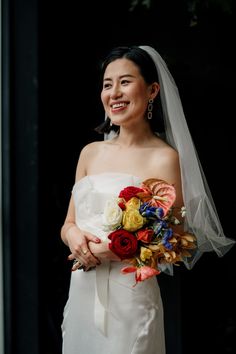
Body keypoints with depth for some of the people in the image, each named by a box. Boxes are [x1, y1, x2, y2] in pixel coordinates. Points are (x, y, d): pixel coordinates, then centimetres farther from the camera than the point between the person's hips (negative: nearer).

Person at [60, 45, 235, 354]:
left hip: (129, 297, -5)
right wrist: (73, 235, -8)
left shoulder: (165, 158, -8)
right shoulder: (90, 153, 9)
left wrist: (112, 250, -20)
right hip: (80, 294, 5)